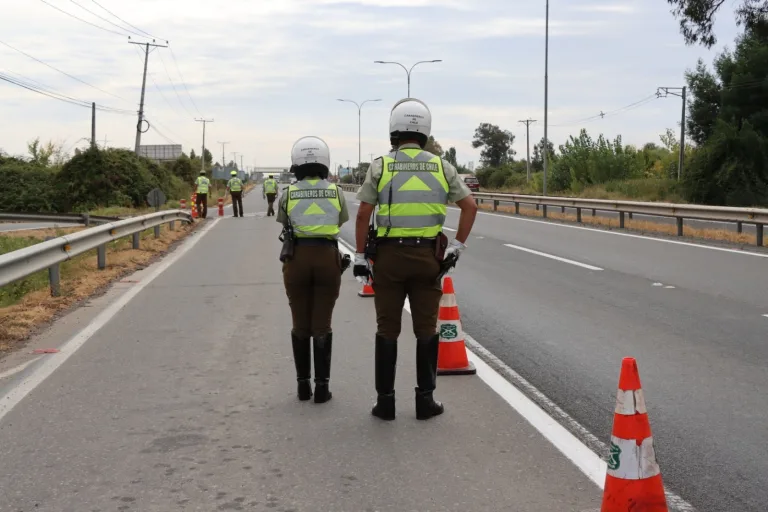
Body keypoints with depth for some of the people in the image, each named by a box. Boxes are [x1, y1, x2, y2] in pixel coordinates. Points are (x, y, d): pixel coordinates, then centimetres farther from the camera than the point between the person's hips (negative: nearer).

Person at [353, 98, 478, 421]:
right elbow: (470, 206, 1)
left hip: (389, 255, -1)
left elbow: (363, 215, -7)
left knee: (387, 330, 7)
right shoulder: (441, 167, 2)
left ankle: (385, 401, 11)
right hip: (428, 256, 1)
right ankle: (425, 399, 12)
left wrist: (360, 256, 1)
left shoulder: (380, 167, -4)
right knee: (426, 329, 9)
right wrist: (458, 246, 7)